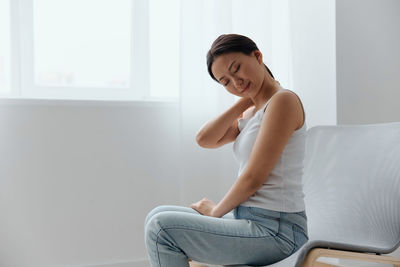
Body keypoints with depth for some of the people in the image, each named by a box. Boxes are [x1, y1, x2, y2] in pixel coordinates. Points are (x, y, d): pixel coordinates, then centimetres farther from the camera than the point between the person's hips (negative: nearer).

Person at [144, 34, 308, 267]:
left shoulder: (283, 100, -13)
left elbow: (254, 177, -15)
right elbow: (205, 139, 3)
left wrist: (217, 211, -1)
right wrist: (245, 101, 2)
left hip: (275, 231, -9)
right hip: (249, 220, 9)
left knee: (162, 228, -15)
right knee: (158, 217, 11)